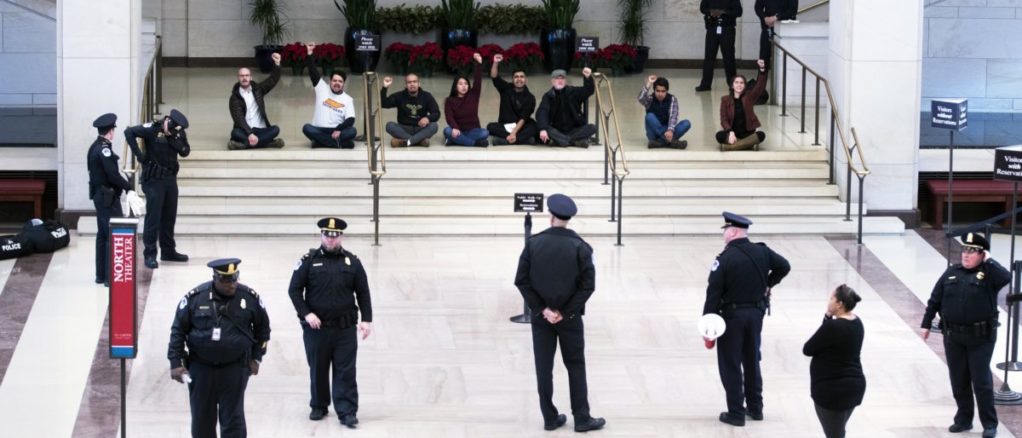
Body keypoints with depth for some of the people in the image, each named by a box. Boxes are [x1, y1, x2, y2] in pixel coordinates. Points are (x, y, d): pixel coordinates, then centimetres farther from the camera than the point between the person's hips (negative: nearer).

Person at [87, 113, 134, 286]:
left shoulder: (95, 147, 10)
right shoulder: (104, 149, -18)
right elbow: (113, 175, -22)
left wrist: (124, 185, 5)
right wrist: (129, 186, -10)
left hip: (100, 196, 10)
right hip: (108, 198, -10)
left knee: (103, 235, 15)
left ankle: (101, 274, 20)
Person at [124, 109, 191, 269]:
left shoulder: (179, 133, 2)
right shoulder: (153, 129, -16)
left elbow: (185, 152, 0)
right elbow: (129, 132, -22)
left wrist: (176, 141, -19)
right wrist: (139, 154, -23)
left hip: (170, 178, 6)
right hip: (154, 180, -6)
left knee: (169, 217, 13)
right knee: (153, 217, -6)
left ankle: (168, 251, 24)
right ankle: (150, 255, -3)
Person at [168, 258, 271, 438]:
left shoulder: (250, 298, -5)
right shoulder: (195, 297, -8)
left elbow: (262, 329, 10)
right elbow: (178, 330, -1)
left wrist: (256, 358, 9)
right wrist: (176, 363, -5)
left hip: (235, 369, -1)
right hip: (201, 368, 1)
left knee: (233, 420, -1)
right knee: (202, 419, 10)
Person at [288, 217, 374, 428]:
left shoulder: (352, 262, 5)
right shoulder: (309, 261, 0)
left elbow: (363, 292, 7)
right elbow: (294, 290, 0)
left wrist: (366, 320, -1)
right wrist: (306, 314, -11)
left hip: (345, 329, 0)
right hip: (316, 327, 0)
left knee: (346, 371, -2)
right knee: (318, 369, 10)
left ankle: (347, 412, 0)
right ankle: (319, 407, 25)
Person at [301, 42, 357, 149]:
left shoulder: (348, 99, 4)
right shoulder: (322, 89, 7)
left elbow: (350, 120, -7)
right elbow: (313, 72, 0)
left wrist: (339, 130, -25)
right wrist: (309, 53, -10)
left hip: (337, 131, -1)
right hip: (319, 130, 1)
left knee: (352, 131, -30)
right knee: (307, 128, -33)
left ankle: (322, 141, -30)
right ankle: (340, 143, -34)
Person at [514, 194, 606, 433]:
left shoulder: (533, 243, -6)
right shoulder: (579, 246, -8)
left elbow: (521, 280, -8)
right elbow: (588, 285, -12)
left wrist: (542, 309, -7)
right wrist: (565, 312, -9)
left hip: (541, 316, 1)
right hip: (569, 317, -1)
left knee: (544, 368, 8)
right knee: (576, 367, 9)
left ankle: (550, 418, 12)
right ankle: (582, 419, 10)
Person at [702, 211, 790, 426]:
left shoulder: (725, 259, -17)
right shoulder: (761, 252, -2)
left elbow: (713, 293, -18)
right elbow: (784, 266, 6)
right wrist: (768, 284, 15)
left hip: (732, 315, -6)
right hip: (756, 312, 6)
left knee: (730, 365, 4)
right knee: (752, 361, 19)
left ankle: (736, 413, 6)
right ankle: (755, 408, 27)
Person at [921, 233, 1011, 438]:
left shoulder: (988, 273, -7)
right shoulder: (952, 272, 6)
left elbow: (1006, 278, -30)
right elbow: (935, 299, 11)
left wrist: (989, 261, -19)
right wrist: (927, 323, 11)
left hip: (980, 337, -5)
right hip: (953, 336, 5)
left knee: (981, 381, -2)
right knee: (958, 380, 11)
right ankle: (963, 419, 24)